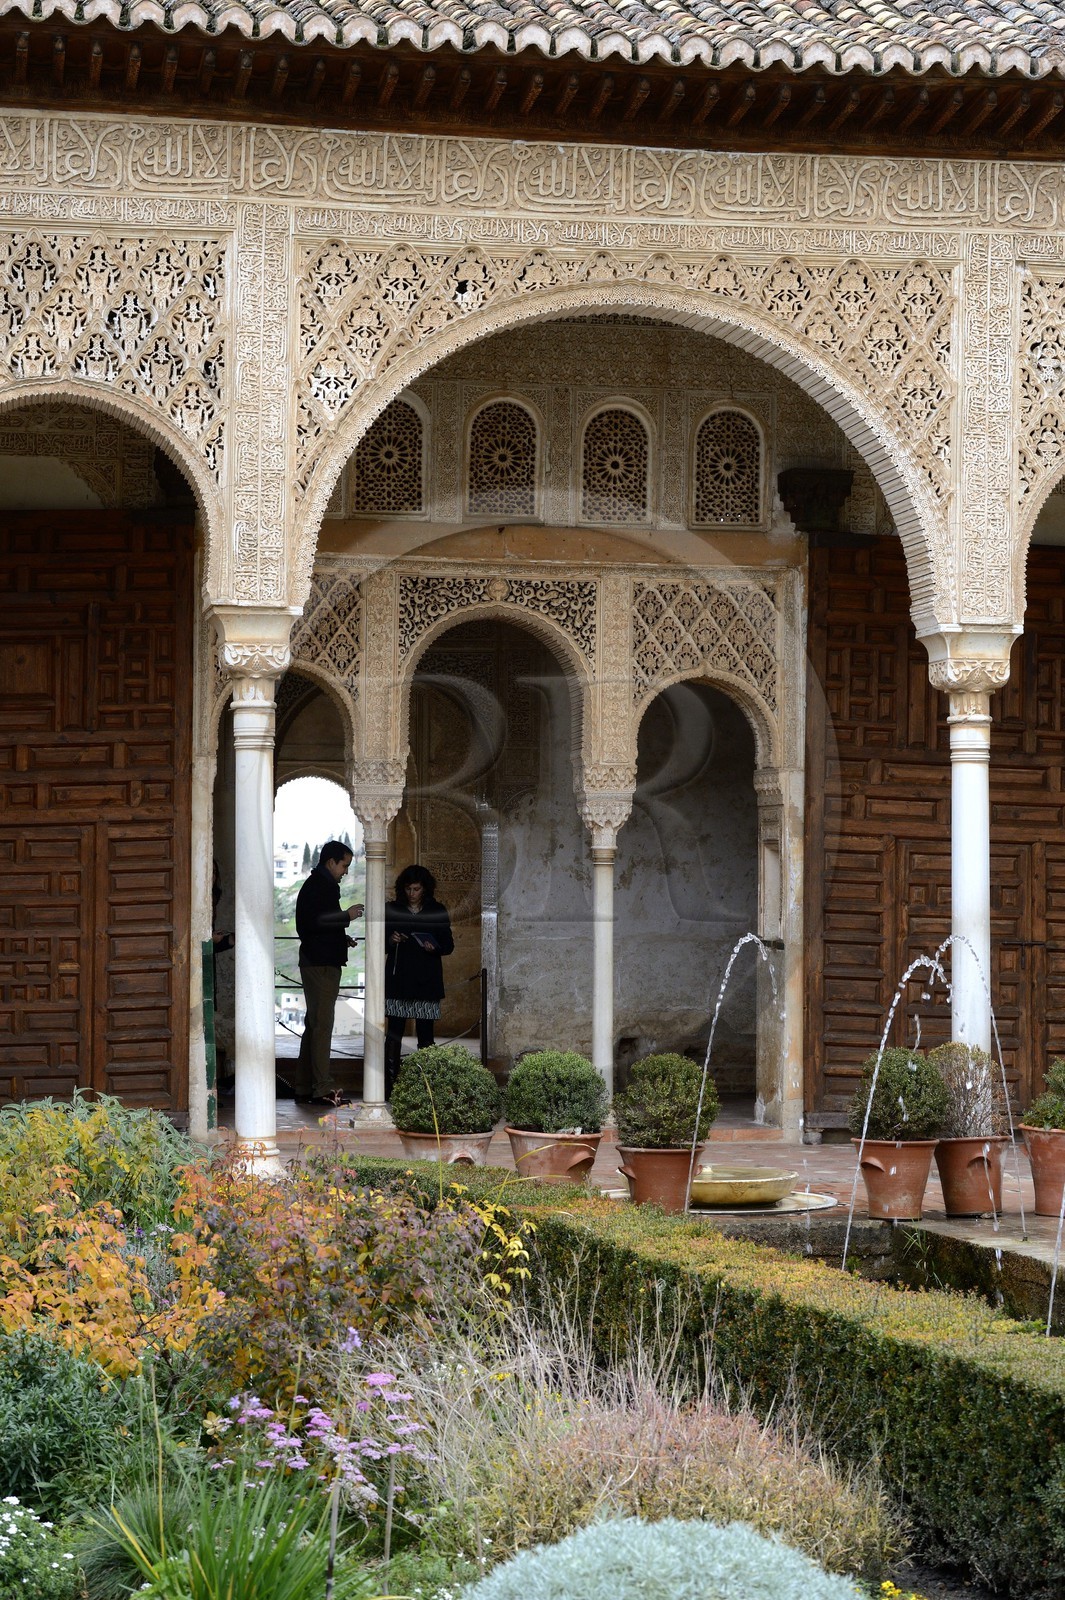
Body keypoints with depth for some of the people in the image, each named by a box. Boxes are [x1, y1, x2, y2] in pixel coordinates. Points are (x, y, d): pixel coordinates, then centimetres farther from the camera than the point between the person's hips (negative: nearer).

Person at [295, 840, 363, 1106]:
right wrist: (346, 916, -15)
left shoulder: (319, 885, 20)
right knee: (322, 1026, -11)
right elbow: (314, 922, -24)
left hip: (319, 962, 11)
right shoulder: (319, 887, -13)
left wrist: (341, 938, 17)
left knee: (315, 1025, 13)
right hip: (321, 964, -11)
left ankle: (306, 1086, 16)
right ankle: (323, 1090, -13)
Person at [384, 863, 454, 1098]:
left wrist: (435, 947, -13)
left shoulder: (437, 911, 6)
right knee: (394, 1032, -5)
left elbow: (448, 945, 7)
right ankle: (389, 1085, -5)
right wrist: (390, 940, -10)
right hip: (397, 979, 0)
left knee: (425, 1034, 0)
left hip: (426, 981, 0)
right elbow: (380, 944, 12)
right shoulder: (392, 909, 7)